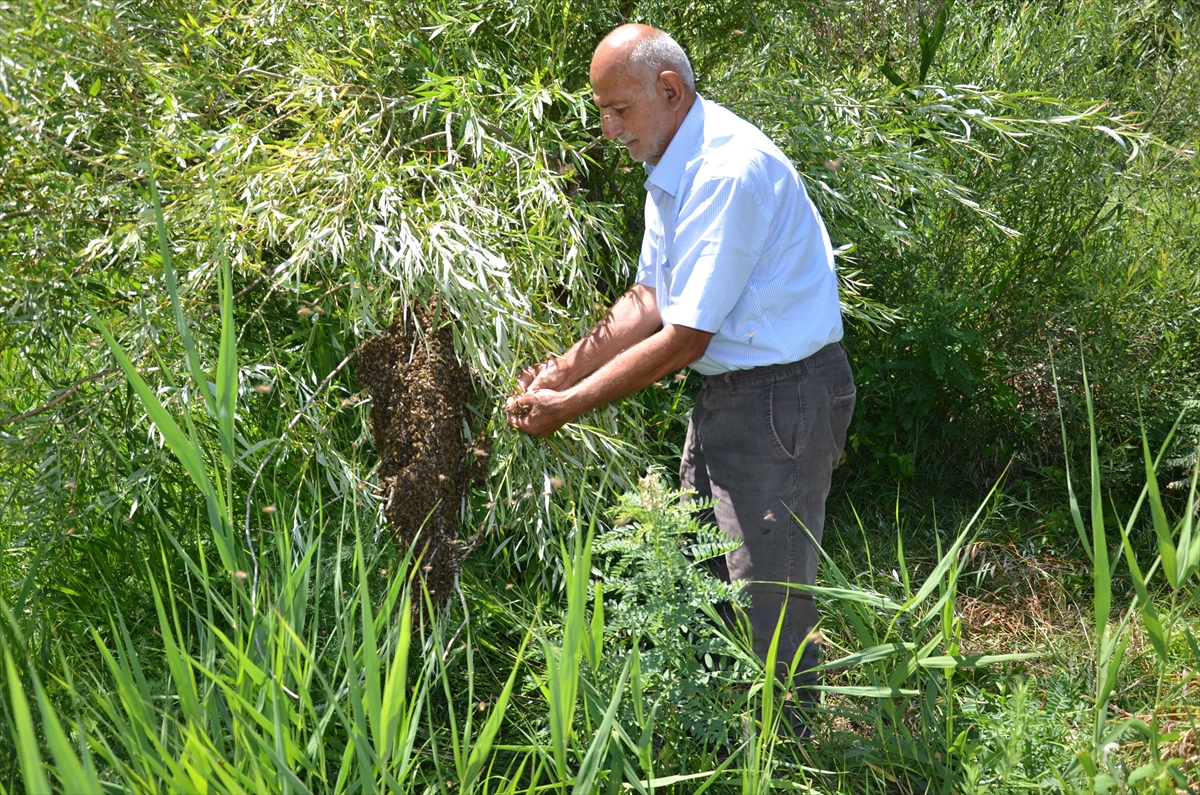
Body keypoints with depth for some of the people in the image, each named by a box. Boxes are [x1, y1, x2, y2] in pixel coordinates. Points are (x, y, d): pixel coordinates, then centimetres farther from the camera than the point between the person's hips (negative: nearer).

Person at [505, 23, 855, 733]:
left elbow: (684, 339, -24)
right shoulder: (674, 165, 8)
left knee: (768, 599, -1)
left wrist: (571, 405, -17)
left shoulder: (727, 172, -25)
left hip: (783, 398, -10)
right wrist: (562, 370, -3)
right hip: (729, 391, 10)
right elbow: (649, 302, 8)